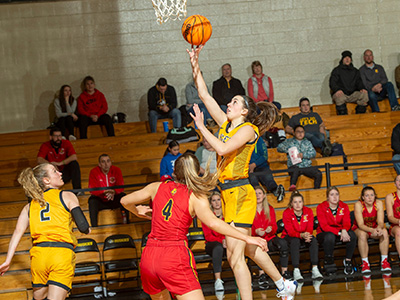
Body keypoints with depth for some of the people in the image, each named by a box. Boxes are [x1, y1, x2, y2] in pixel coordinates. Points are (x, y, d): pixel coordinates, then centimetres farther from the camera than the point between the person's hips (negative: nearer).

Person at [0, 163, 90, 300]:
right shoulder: (67, 196, 8)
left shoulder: (30, 205, 18)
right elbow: (83, 227, -1)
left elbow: (18, 232, 8)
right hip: (62, 252, -4)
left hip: (38, 253, 4)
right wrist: (87, 230, 23)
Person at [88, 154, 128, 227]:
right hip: (100, 201, -1)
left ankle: (126, 223, -22)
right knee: (92, 200, -30)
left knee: (122, 196, -27)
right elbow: (92, 190, -16)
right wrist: (104, 192, -34)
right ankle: (94, 226, -31)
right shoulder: (94, 172, -12)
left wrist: (113, 192, -32)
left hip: (114, 201, 1)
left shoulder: (116, 170, -7)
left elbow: (121, 187, -10)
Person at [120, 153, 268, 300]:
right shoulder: (197, 197, 0)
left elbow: (125, 201, 21)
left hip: (148, 255, 5)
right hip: (175, 257, -5)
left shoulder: (158, 187, 12)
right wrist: (247, 238, -16)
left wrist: (137, 212, 43)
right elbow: (212, 222, -17)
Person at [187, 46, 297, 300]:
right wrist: (195, 65, 8)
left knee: (235, 255, -12)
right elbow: (204, 95, 14)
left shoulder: (248, 129, -8)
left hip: (240, 193, -9)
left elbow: (222, 148, -23)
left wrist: (201, 127, -15)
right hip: (229, 193, 9)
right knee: (247, 249, 19)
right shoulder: (227, 124, 13)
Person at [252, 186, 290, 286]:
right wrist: (256, 231, -24)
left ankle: (284, 272, -25)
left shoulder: (270, 209, 13)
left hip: (269, 237, 3)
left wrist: (271, 228, -16)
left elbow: (274, 226, 8)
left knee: (283, 243, -30)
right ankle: (262, 275, -40)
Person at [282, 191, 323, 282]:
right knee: (295, 241, -36)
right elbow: (290, 231, -22)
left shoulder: (308, 211, -6)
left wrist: (307, 235, -36)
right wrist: (301, 235, -42)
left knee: (313, 240, -29)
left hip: (304, 236, 3)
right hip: (289, 237, -3)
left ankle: (315, 269, -34)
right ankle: (296, 271, -42)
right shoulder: (287, 213, -15)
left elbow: (310, 228, -11)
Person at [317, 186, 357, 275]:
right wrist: (339, 233, -32)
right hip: (324, 234, -3)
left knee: (352, 235, -28)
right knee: (329, 236, -39)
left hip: (340, 232, 3)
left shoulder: (344, 206, 1)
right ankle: (328, 261, -20)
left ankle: (348, 260, -12)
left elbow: (347, 223, -8)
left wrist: (344, 230, -34)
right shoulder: (321, 207, -10)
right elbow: (324, 226, -19)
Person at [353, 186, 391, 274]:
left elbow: (381, 222, -18)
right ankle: (365, 263, -31)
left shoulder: (378, 203, -13)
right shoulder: (358, 205, -20)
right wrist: (372, 230, -46)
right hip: (359, 229, -3)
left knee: (384, 232, -28)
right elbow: (360, 225, -26)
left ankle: (384, 261, -24)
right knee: (362, 234, -37)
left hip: (374, 228, 3)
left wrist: (379, 228, -43)